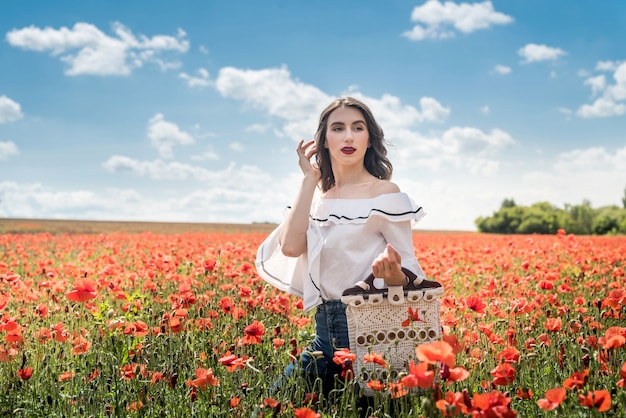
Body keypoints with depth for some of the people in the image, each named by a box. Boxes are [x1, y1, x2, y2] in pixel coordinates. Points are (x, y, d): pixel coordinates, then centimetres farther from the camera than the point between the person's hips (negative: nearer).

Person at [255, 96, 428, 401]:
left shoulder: (383, 193, -9)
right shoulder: (318, 196, 7)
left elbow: (408, 273, -9)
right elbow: (290, 247, -11)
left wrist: (393, 274, -33)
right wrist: (309, 179, -7)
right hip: (325, 329, 6)